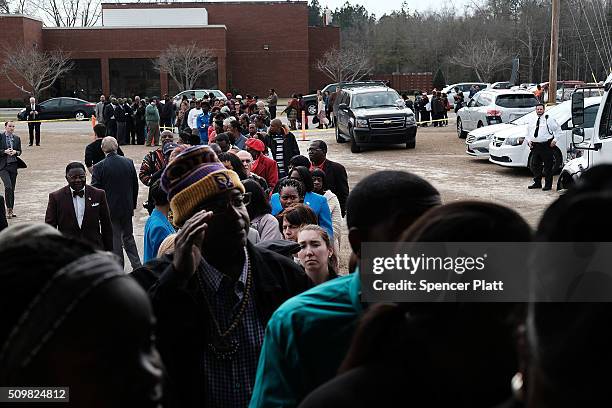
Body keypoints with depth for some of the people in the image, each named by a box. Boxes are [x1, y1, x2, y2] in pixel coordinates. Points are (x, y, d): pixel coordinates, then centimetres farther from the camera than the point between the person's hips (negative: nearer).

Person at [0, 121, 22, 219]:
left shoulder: (17, 138, 10)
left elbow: (19, 151, 14)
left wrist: (15, 152, -6)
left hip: (13, 165, 4)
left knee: (12, 188, 8)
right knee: (8, 186, -18)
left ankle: (11, 210, 16)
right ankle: (9, 209, -11)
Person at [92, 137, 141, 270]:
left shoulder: (99, 167, -14)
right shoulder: (128, 162, -2)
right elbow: (135, 186, 5)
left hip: (110, 209, -4)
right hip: (127, 208, 4)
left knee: (114, 239, 6)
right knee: (128, 237, 16)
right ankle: (137, 265, 14)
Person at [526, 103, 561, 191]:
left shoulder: (549, 120, 1)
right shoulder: (532, 122, 15)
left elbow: (558, 130, 3)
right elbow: (528, 133, 23)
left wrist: (554, 140, -7)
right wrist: (528, 141, 6)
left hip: (546, 146, -5)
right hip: (535, 146, 5)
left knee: (548, 166, -3)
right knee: (536, 166, 10)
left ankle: (548, 185, 3)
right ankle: (537, 183, 22)